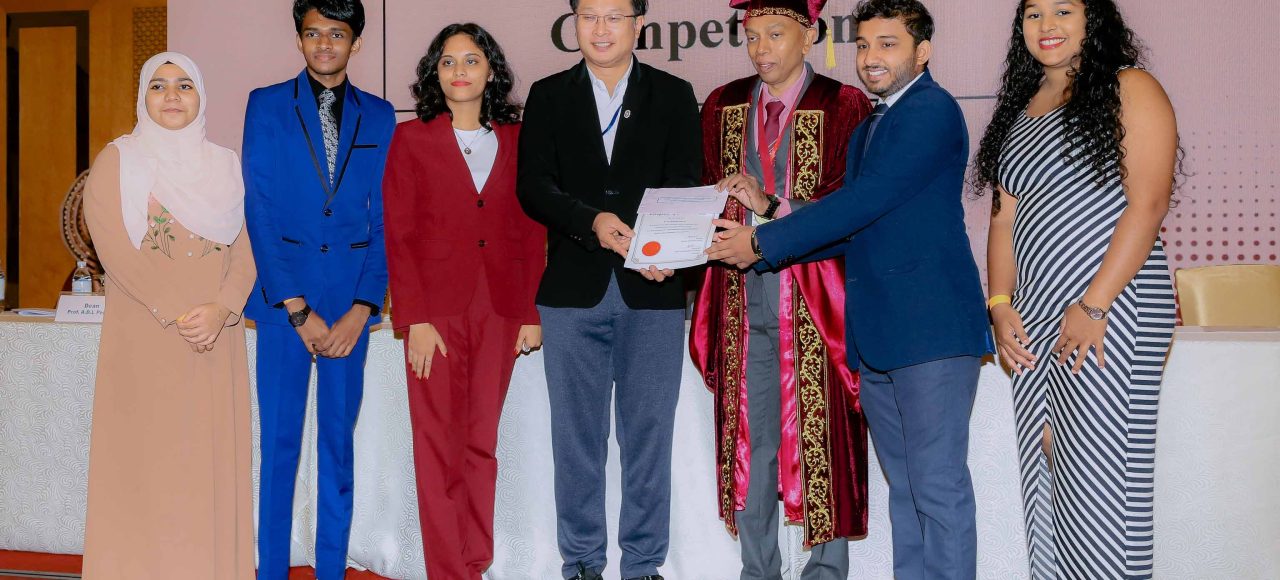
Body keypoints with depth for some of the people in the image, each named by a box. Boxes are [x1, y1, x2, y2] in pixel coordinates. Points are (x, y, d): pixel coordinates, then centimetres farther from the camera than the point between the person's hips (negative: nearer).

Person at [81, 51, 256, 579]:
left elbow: (245, 249, 6)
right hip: (144, 340, -3)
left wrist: (221, 310, -12)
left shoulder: (225, 166, 13)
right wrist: (176, 315, -16)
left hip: (217, 339, 3)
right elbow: (115, 248, -8)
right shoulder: (117, 162, 3)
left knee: (213, 464, 3)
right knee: (146, 462, -3)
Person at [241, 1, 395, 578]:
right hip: (283, 296, -1)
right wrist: (297, 309, -9)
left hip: (350, 300, 1)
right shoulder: (266, 105, 5)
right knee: (278, 442, 1)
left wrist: (363, 308, -6)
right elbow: (259, 211, -2)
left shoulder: (379, 116, 9)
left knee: (340, 440, 6)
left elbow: (385, 219, 5)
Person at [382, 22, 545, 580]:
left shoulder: (516, 140, 10)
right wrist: (415, 320, -10)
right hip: (436, 312, -2)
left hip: (500, 313, 2)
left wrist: (532, 313, 2)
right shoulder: (411, 138, 4)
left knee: (482, 443, 7)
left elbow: (532, 232, 10)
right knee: (439, 447, 0)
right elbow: (397, 235, -1)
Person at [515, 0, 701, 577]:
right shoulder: (548, 96, 9)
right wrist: (591, 221, -20)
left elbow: (686, 186, 0)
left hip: (652, 291, 0)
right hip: (573, 290, 1)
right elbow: (532, 186, -2)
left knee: (649, 435, 3)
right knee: (576, 435, 7)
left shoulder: (673, 95, 8)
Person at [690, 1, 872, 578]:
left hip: (813, 298, -4)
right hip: (741, 296, 4)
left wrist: (770, 205, -20)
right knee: (747, 439, 8)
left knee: (821, 438, 0)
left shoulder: (843, 106, -2)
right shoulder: (723, 105, 12)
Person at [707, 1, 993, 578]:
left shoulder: (933, 111, -8)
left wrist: (765, 241, -12)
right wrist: (759, 238, 5)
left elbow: (863, 202, -16)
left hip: (931, 327, -9)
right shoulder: (869, 129, 23)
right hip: (877, 336, 9)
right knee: (904, 488, 12)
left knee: (938, 488, -7)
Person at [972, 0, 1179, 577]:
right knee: (1043, 472, 8)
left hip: (1113, 307, -6)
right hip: (1034, 319, 7)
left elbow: (1148, 205, -11)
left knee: (1098, 467, -7)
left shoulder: (1131, 89, -2)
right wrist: (1000, 304, 3)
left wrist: (1094, 305, -17)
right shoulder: (1020, 108, 18)